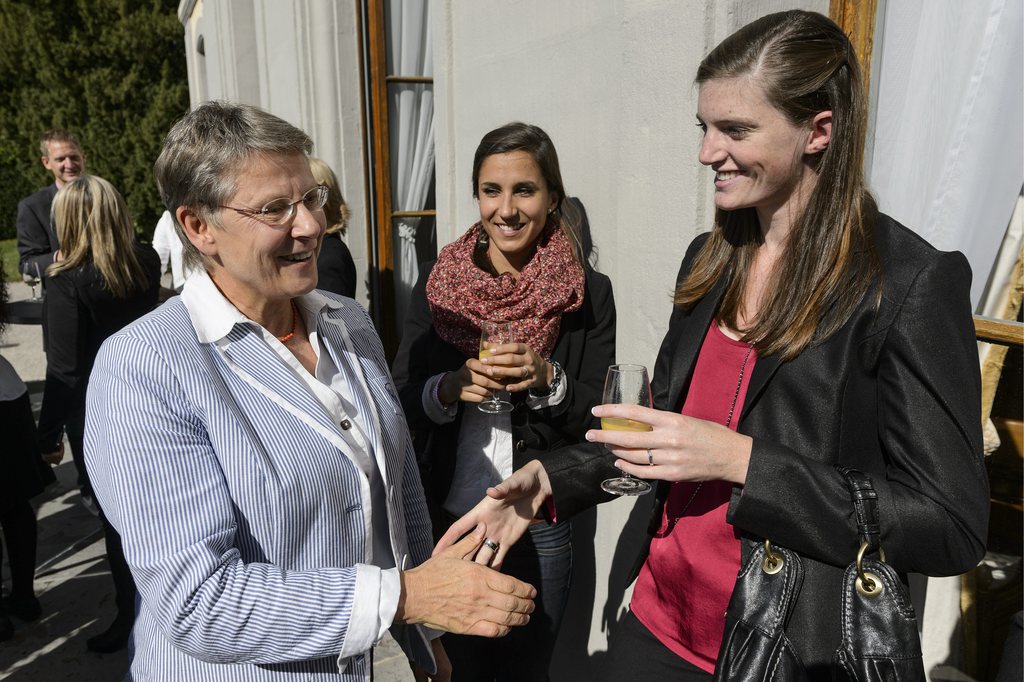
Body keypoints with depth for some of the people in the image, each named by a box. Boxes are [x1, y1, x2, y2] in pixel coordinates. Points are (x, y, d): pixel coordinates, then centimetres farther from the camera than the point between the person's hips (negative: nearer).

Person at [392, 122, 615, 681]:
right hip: (446, 518, 2)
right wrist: (451, 388, -20)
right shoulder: (437, 283, -2)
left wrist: (546, 378, -23)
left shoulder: (587, 294, -7)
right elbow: (400, 403, -1)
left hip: (539, 528, -1)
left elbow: (599, 420, -6)